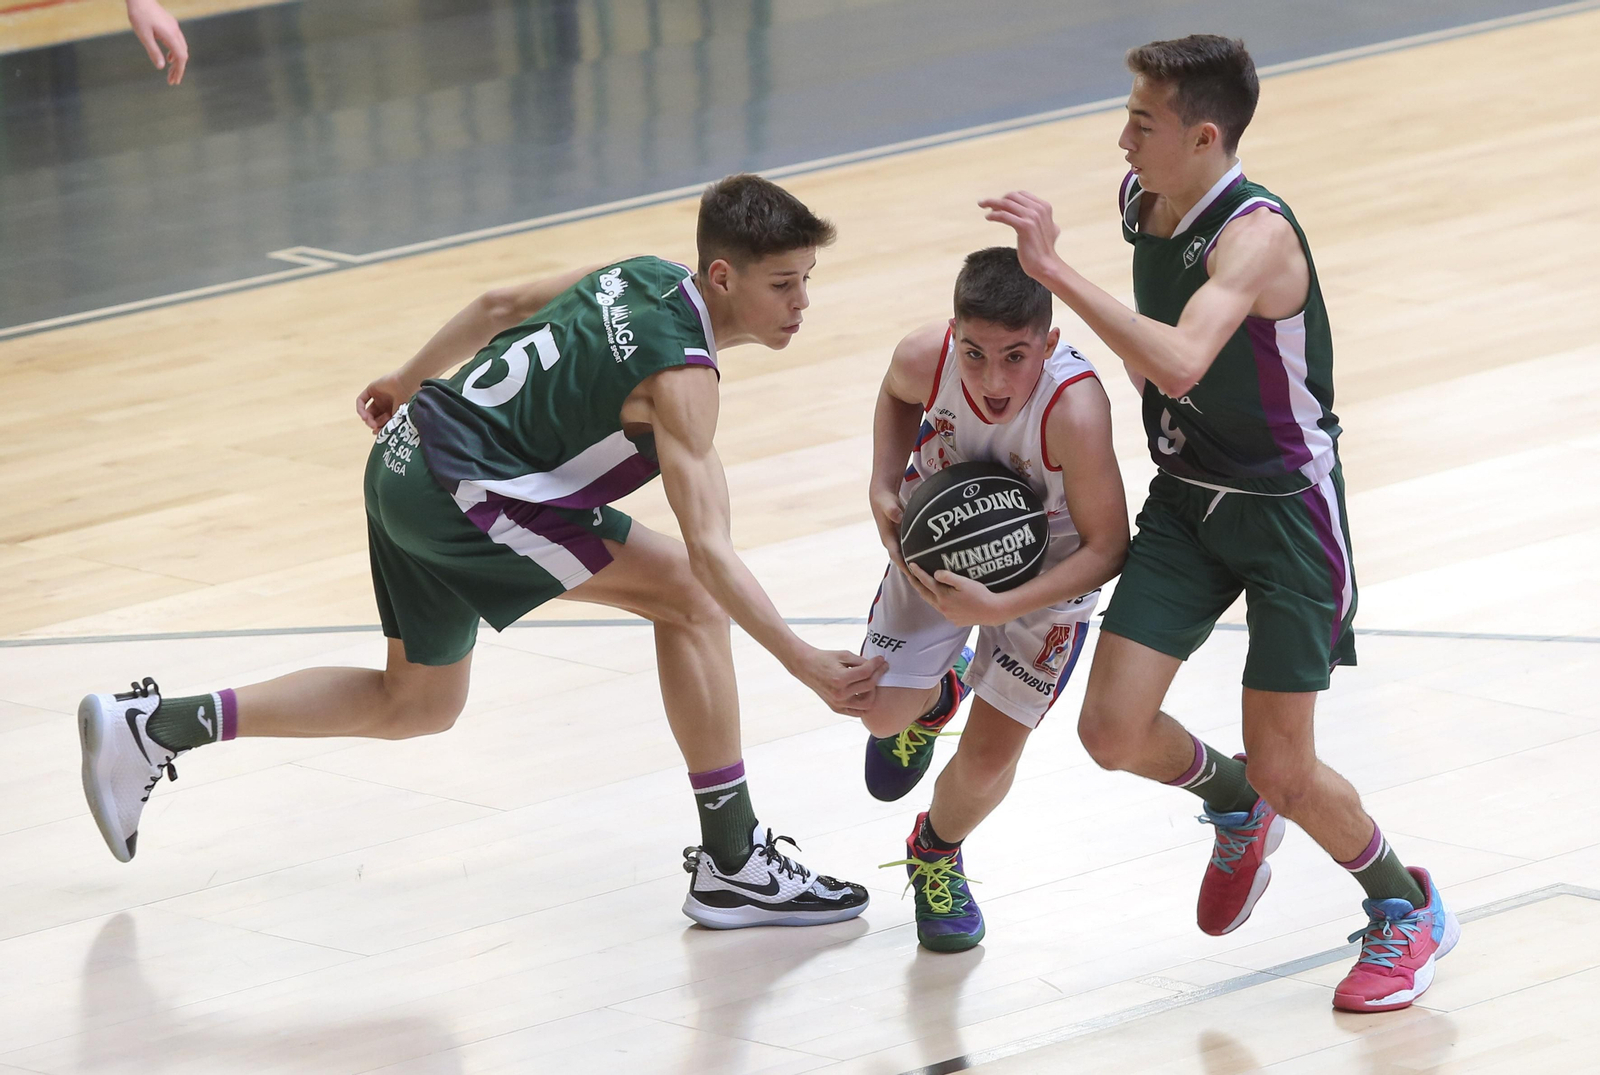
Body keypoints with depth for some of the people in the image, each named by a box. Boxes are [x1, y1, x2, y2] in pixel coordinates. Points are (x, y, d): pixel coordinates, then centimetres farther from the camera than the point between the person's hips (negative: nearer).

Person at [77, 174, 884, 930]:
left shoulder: (645, 277, 5)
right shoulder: (677, 374, -20)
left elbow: (501, 307, 18)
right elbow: (708, 549, -28)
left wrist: (408, 383, 33)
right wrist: (808, 667, -32)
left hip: (410, 458, 9)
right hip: (462, 492, -9)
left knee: (415, 704, 23)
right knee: (687, 597, -10)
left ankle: (151, 728, 23)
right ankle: (734, 868, -8)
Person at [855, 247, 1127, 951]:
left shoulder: (1073, 411, -42)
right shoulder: (926, 357, -31)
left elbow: (1106, 548, -29)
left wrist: (999, 608, -36)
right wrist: (885, 489, -14)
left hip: (1049, 569, -3)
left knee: (989, 755, 0)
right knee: (884, 712, 3)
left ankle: (937, 853, 33)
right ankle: (935, 696, 41)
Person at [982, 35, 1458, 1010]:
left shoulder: (1255, 233, -27)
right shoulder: (1144, 202, -2)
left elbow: (1179, 363, -45)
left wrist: (1053, 268, -46)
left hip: (1287, 508, -7)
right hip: (1186, 499, 7)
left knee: (1284, 771, -3)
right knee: (1114, 729, -6)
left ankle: (1408, 910, 24)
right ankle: (1235, 808, 28)